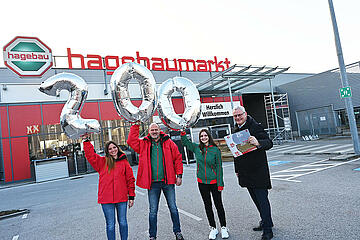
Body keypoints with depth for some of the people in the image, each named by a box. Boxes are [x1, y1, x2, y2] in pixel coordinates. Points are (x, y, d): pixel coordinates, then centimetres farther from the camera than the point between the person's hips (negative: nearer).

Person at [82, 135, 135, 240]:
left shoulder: (124, 162, 5)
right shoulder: (102, 162, 5)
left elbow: (130, 179, 6)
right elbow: (90, 155, -4)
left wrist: (131, 196, 5)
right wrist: (86, 141, -9)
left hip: (122, 198, 1)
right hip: (106, 199, -1)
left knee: (123, 222, 12)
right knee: (110, 225, 7)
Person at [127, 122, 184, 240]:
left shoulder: (168, 142, 2)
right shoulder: (143, 144, 4)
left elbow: (178, 158, 3)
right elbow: (131, 141, -8)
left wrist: (179, 175, -1)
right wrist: (136, 126, -8)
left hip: (168, 181, 0)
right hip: (153, 183, 0)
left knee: (173, 208, 11)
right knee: (153, 211, 9)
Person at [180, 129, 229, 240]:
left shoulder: (215, 150, -8)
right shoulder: (196, 148, 0)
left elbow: (219, 167, -6)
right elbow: (185, 142, 10)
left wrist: (220, 183, -7)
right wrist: (183, 132, -7)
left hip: (214, 181, -3)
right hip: (202, 182, 3)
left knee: (218, 204, 7)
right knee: (208, 205, 12)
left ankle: (224, 228, 24)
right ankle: (213, 228, 26)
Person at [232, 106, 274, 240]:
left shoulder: (255, 127, -11)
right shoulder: (235, 130, 13)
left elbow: (269, 142, -19)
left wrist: (258, 143, -41)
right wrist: (237, 169, 20)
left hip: (258, 171, -8)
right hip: (245, 172, 8)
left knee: (262, 198, -3)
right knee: (256, 199, 18)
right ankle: (266, 222, 35)